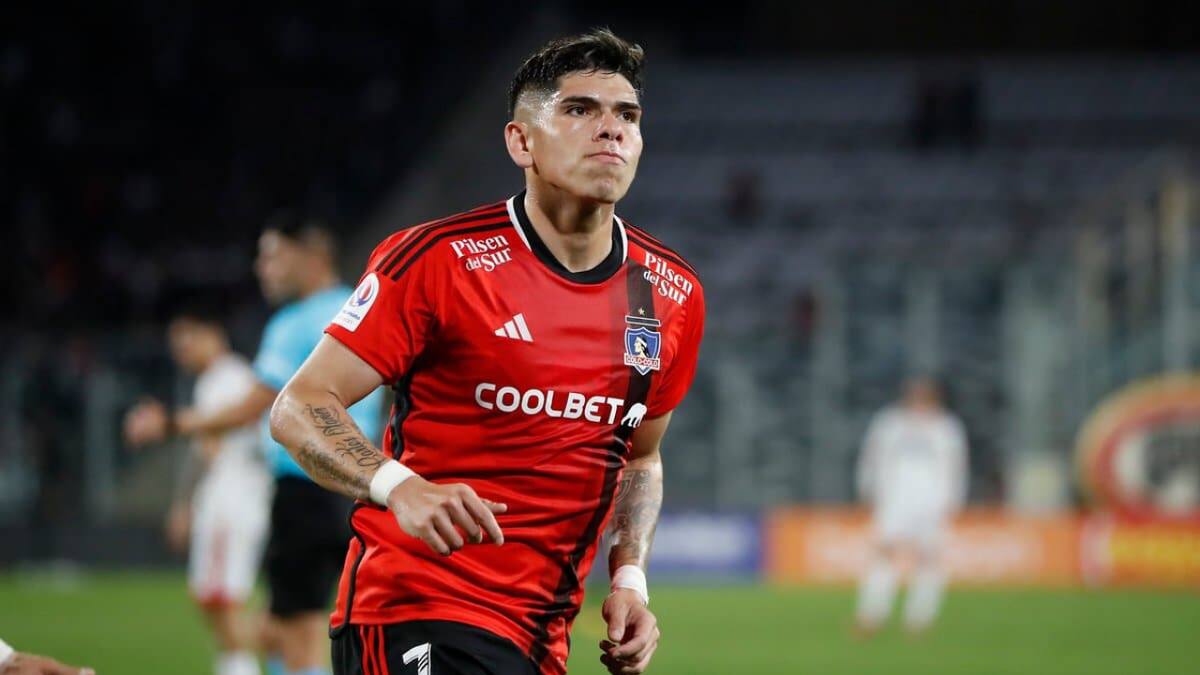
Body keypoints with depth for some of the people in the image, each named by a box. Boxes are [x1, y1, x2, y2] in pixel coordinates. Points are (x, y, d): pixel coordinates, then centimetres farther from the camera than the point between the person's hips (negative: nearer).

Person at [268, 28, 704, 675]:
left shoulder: (674, 296, 7)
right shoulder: (439, 259, -10)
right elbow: (299, 408, -11)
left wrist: (628, 579, 6)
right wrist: (399, 487, -29)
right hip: (415, 615, -6)